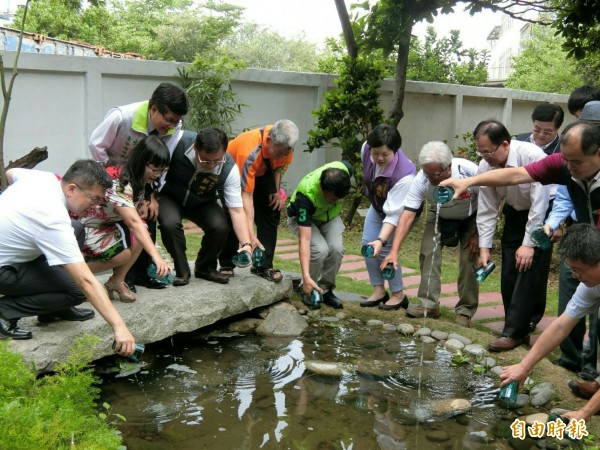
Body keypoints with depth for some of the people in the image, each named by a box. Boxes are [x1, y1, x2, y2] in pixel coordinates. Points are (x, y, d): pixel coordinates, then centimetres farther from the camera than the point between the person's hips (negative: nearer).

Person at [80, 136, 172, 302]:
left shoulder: (141, 180, -3)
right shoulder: (118, 183, -31)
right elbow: (133, 222, -43)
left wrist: (144, 203, -13)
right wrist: (156, 256, -52)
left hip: (109, 225, 8)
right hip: (83, 229, -8)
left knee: (141, 231, -19)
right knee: (125, 253, -29)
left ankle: (116, 282, -5)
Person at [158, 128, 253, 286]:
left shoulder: (229, 169, -27)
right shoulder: (179, 142, -32)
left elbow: (237, 210, -25)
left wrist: (247, 244, -36)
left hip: (202, 203, 2)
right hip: (169, 196, -1)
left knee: (220, 226, -25)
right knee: (170, 223, -32)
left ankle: (205, 268, 3)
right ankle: (182, 271, -9)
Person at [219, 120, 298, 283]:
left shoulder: (283, 144, -29)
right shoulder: (249, 152, -44)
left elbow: (280, 165, -3)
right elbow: (246, 196, -43)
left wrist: (277, 191, -14)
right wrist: (251, 236, -47)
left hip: (263, 171, 5)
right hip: (233, 170, -4)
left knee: (271, 212, -7)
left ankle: (264, 266, -3)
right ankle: (226, 265, 0)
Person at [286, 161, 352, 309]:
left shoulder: (343, 170, -32)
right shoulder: (306, 194, -42)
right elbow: (304, 240, -44)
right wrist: (306, 276, -49)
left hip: (330, 215, 4)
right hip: (302, 218, -4)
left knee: (336, 248, -22)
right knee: (320, 249, -28)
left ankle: (325, 290, -1)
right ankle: (308, 290, -3)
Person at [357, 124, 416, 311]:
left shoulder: (405, 175, -42)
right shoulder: (366, 149, -26)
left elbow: (394, 214, -41)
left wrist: (381, 240, -50)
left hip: (402, 209, -6)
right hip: (377, 206, 6)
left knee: (386, 249, -15)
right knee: (367, 244, -3)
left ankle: (398, 295, 4)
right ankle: (379, 290, 10)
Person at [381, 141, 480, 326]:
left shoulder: (470, 172, -36)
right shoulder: (421, 180, -31)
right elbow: (407, 216, -33)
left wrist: (477, 235, -17)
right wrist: (394, 251, -40)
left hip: (470, 218, -2)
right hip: (439, 217, 2)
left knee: (469, 259, -11)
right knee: (428, 252, -12)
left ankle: (465, 311, 0)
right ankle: (428, 304, -3)